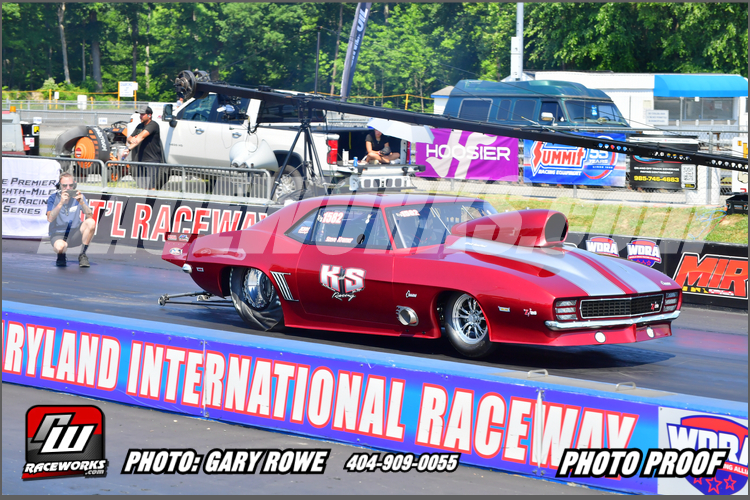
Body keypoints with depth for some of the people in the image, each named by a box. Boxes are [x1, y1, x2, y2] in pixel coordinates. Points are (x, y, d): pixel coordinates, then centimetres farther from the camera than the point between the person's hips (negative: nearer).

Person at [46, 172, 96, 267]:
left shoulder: (78, 197, -2)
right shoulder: (53, 198, -8)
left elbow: (90, 216, -13)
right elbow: (50, 219, -23)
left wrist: (81, 202, -30)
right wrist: (61, 203, -35)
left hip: (74, 234, 3)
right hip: (57, 234, -3)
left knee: (91, 223, -26)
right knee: (60, 247, -39)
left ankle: (82, 255, -12)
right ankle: (61, 256, 2)